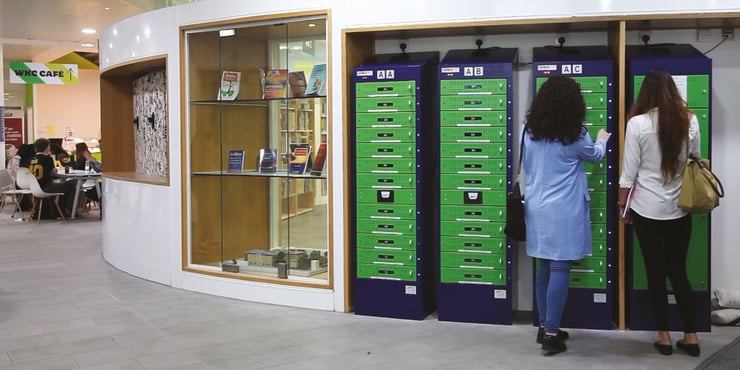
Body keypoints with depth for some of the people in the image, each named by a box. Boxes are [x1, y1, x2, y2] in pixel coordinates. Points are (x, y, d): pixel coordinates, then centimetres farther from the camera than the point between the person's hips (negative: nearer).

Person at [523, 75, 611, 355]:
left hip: (536, 207, 6)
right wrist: (602, 140, 32)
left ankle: (544, 327, 22)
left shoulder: (529, 130, 4)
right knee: (560, 270, -3)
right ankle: (551, 334, -2)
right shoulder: (573, 134, -9)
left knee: (544, 268, 14)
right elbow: (594, 155, 11)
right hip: (563, 211, -6)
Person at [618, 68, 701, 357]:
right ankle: (691, 336, 17)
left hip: (648, 210, -3)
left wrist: (622, 206, 4)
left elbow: (629, 172, -9)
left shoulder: (638, 123, -11)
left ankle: (664, 337, 15)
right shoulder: (689, 121, -1)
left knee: (655, 273, 7)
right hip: (680, 209, 3)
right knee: (678, 271, 14)